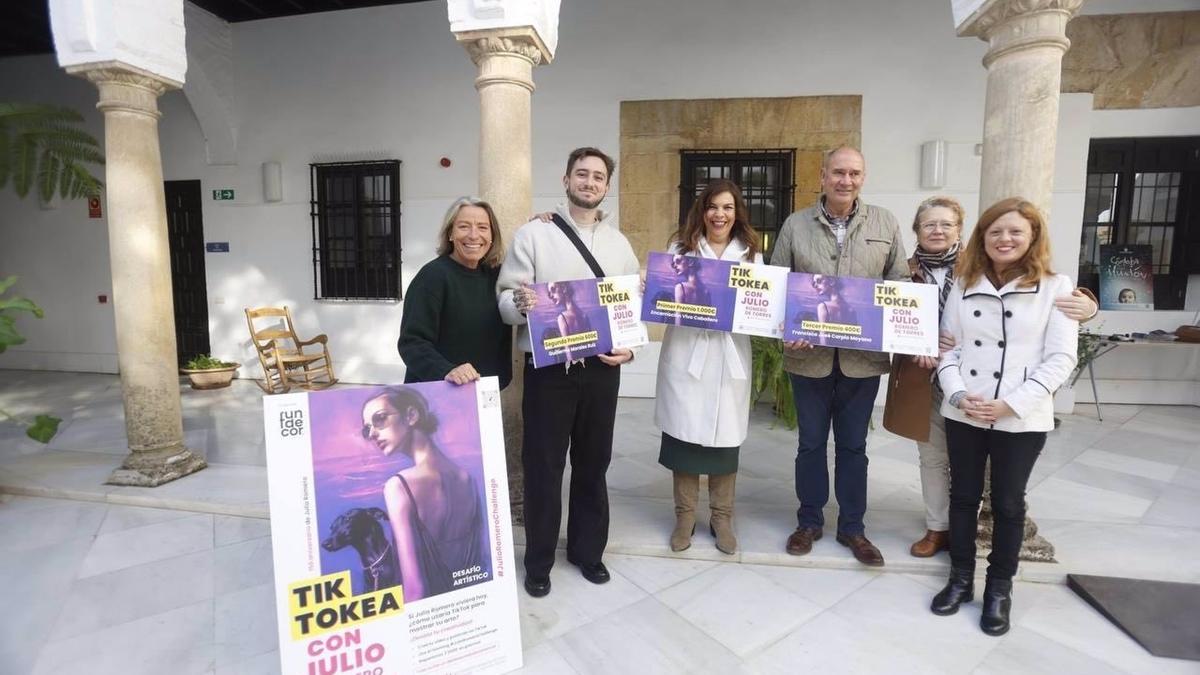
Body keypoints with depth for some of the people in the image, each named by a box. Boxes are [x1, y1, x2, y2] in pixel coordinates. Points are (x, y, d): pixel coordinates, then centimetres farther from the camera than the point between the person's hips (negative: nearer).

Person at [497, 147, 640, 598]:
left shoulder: (619, 243, 11)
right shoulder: (533, 234, -1)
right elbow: (505, 298, -6)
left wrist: (630, 348, -6)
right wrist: (521, 302, -29)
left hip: (602, 368, 3)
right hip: (548, 368, -3)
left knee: (593, 463, 15)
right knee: (542, 466, 6)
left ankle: (588, 550, 34)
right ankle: (538, 561, 26)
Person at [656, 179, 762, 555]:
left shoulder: (750, 253, 10)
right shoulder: (681, 247, 7)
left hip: (729, 355, 1)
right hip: (685, 352, -1)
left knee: (725, 438, 7)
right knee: (683, 433, 4)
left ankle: (722, 518, 24)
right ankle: (685, 516, 21)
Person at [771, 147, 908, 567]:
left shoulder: (885, 223, 4)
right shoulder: (796, 225, 1)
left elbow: (901, 283, 6)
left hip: (863, 356, 1)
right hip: (809, 355, -1)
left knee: (853, 445, 13)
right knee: (811, 443, 12)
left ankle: (852, 527, 29)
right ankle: (809, 521, 29)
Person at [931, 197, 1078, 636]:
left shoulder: (1056, 287, -3)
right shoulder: (964, 285, 5)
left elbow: (1060, 359, -8)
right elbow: (947, 346, 4)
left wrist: (1011, 404, -16)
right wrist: (958, 394, -11)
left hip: (1022, 419, -2)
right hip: (963, 414, 3)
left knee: (1008, 503, 11)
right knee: (963, 496, 12)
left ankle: (999, 589, 28)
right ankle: (960, 579, 29)